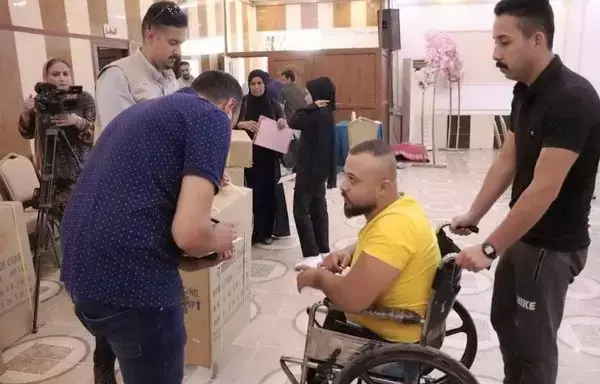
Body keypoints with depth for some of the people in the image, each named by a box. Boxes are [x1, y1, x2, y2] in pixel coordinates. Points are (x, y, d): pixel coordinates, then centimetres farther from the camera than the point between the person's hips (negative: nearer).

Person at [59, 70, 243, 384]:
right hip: (130, 279, -8)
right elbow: (190, 232, -17)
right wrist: (218, 240, 5)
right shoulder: (213, 118, -5)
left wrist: (185, 255, 22)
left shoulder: (144, 109, 20)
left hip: (82, 268, 9)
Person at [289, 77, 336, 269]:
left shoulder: (318, 114, -19)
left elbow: (294, 123, -16)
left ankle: (312, 255, -6)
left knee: (301, 211, -6)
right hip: (319, 168, 10)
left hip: (310, 168, -10)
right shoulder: (325, 113, 12)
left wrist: (311, 106, -13)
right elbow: (301, 123, 13)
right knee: (318, 209, 14)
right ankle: (323, 251, 20)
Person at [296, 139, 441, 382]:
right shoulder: (399, 205, -2)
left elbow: (351, 298, -36)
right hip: (398, 322, 9)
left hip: (392, 341, -9)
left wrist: (319, 276, -16)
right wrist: (348, 254, -2)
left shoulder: (394, 225, -33)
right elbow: (374, 247, 19)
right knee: (329, 314, 25)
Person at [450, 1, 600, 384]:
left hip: (554, 244, -8)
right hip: (523, 233, 8)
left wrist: (489, 248, -24)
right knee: (504, 319, 22)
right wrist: (473, 216, 4)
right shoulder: (525, 91, 2)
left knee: (534, 337, 9)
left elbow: (544, 190, -28)